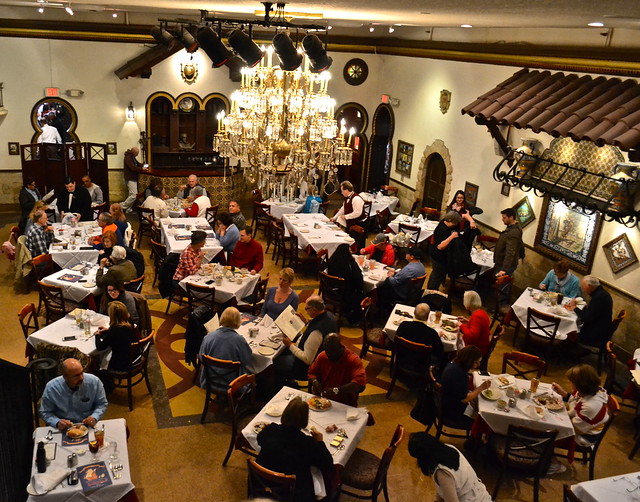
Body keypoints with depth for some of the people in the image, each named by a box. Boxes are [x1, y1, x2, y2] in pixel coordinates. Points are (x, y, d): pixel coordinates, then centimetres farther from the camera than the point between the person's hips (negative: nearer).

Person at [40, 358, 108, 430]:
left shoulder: (94, 381, -10)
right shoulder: (51, 388, -10)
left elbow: (102, 404, 2)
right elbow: (45, 413, 0)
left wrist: (94, 417, -16)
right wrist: (57, 423, -19)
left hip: (88, 427, -2)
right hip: (63, 429, 3)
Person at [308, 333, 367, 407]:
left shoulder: (353, 360, -14)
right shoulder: (322, 356, 3)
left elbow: (360, 384, -28)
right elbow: (312, 372, 17)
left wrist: (336, 390, -35)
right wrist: (314, 381, -8)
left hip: (345, 405, -6)